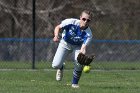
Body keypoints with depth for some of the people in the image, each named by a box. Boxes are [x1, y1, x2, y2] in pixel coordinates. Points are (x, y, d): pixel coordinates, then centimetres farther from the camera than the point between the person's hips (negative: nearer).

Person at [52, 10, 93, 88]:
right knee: (56, 65, -15)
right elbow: (58, 27, -17)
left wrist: (83, 53, -59)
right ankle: (61, 68, 27)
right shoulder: (71, 22, -30)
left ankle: (75, 83, -1)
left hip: (78, 46, 0)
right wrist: (56, 36, -38)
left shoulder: (88, 34, -30)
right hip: (65, 43, 0)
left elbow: (83, 48, -36)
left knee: (79, 63, -28)